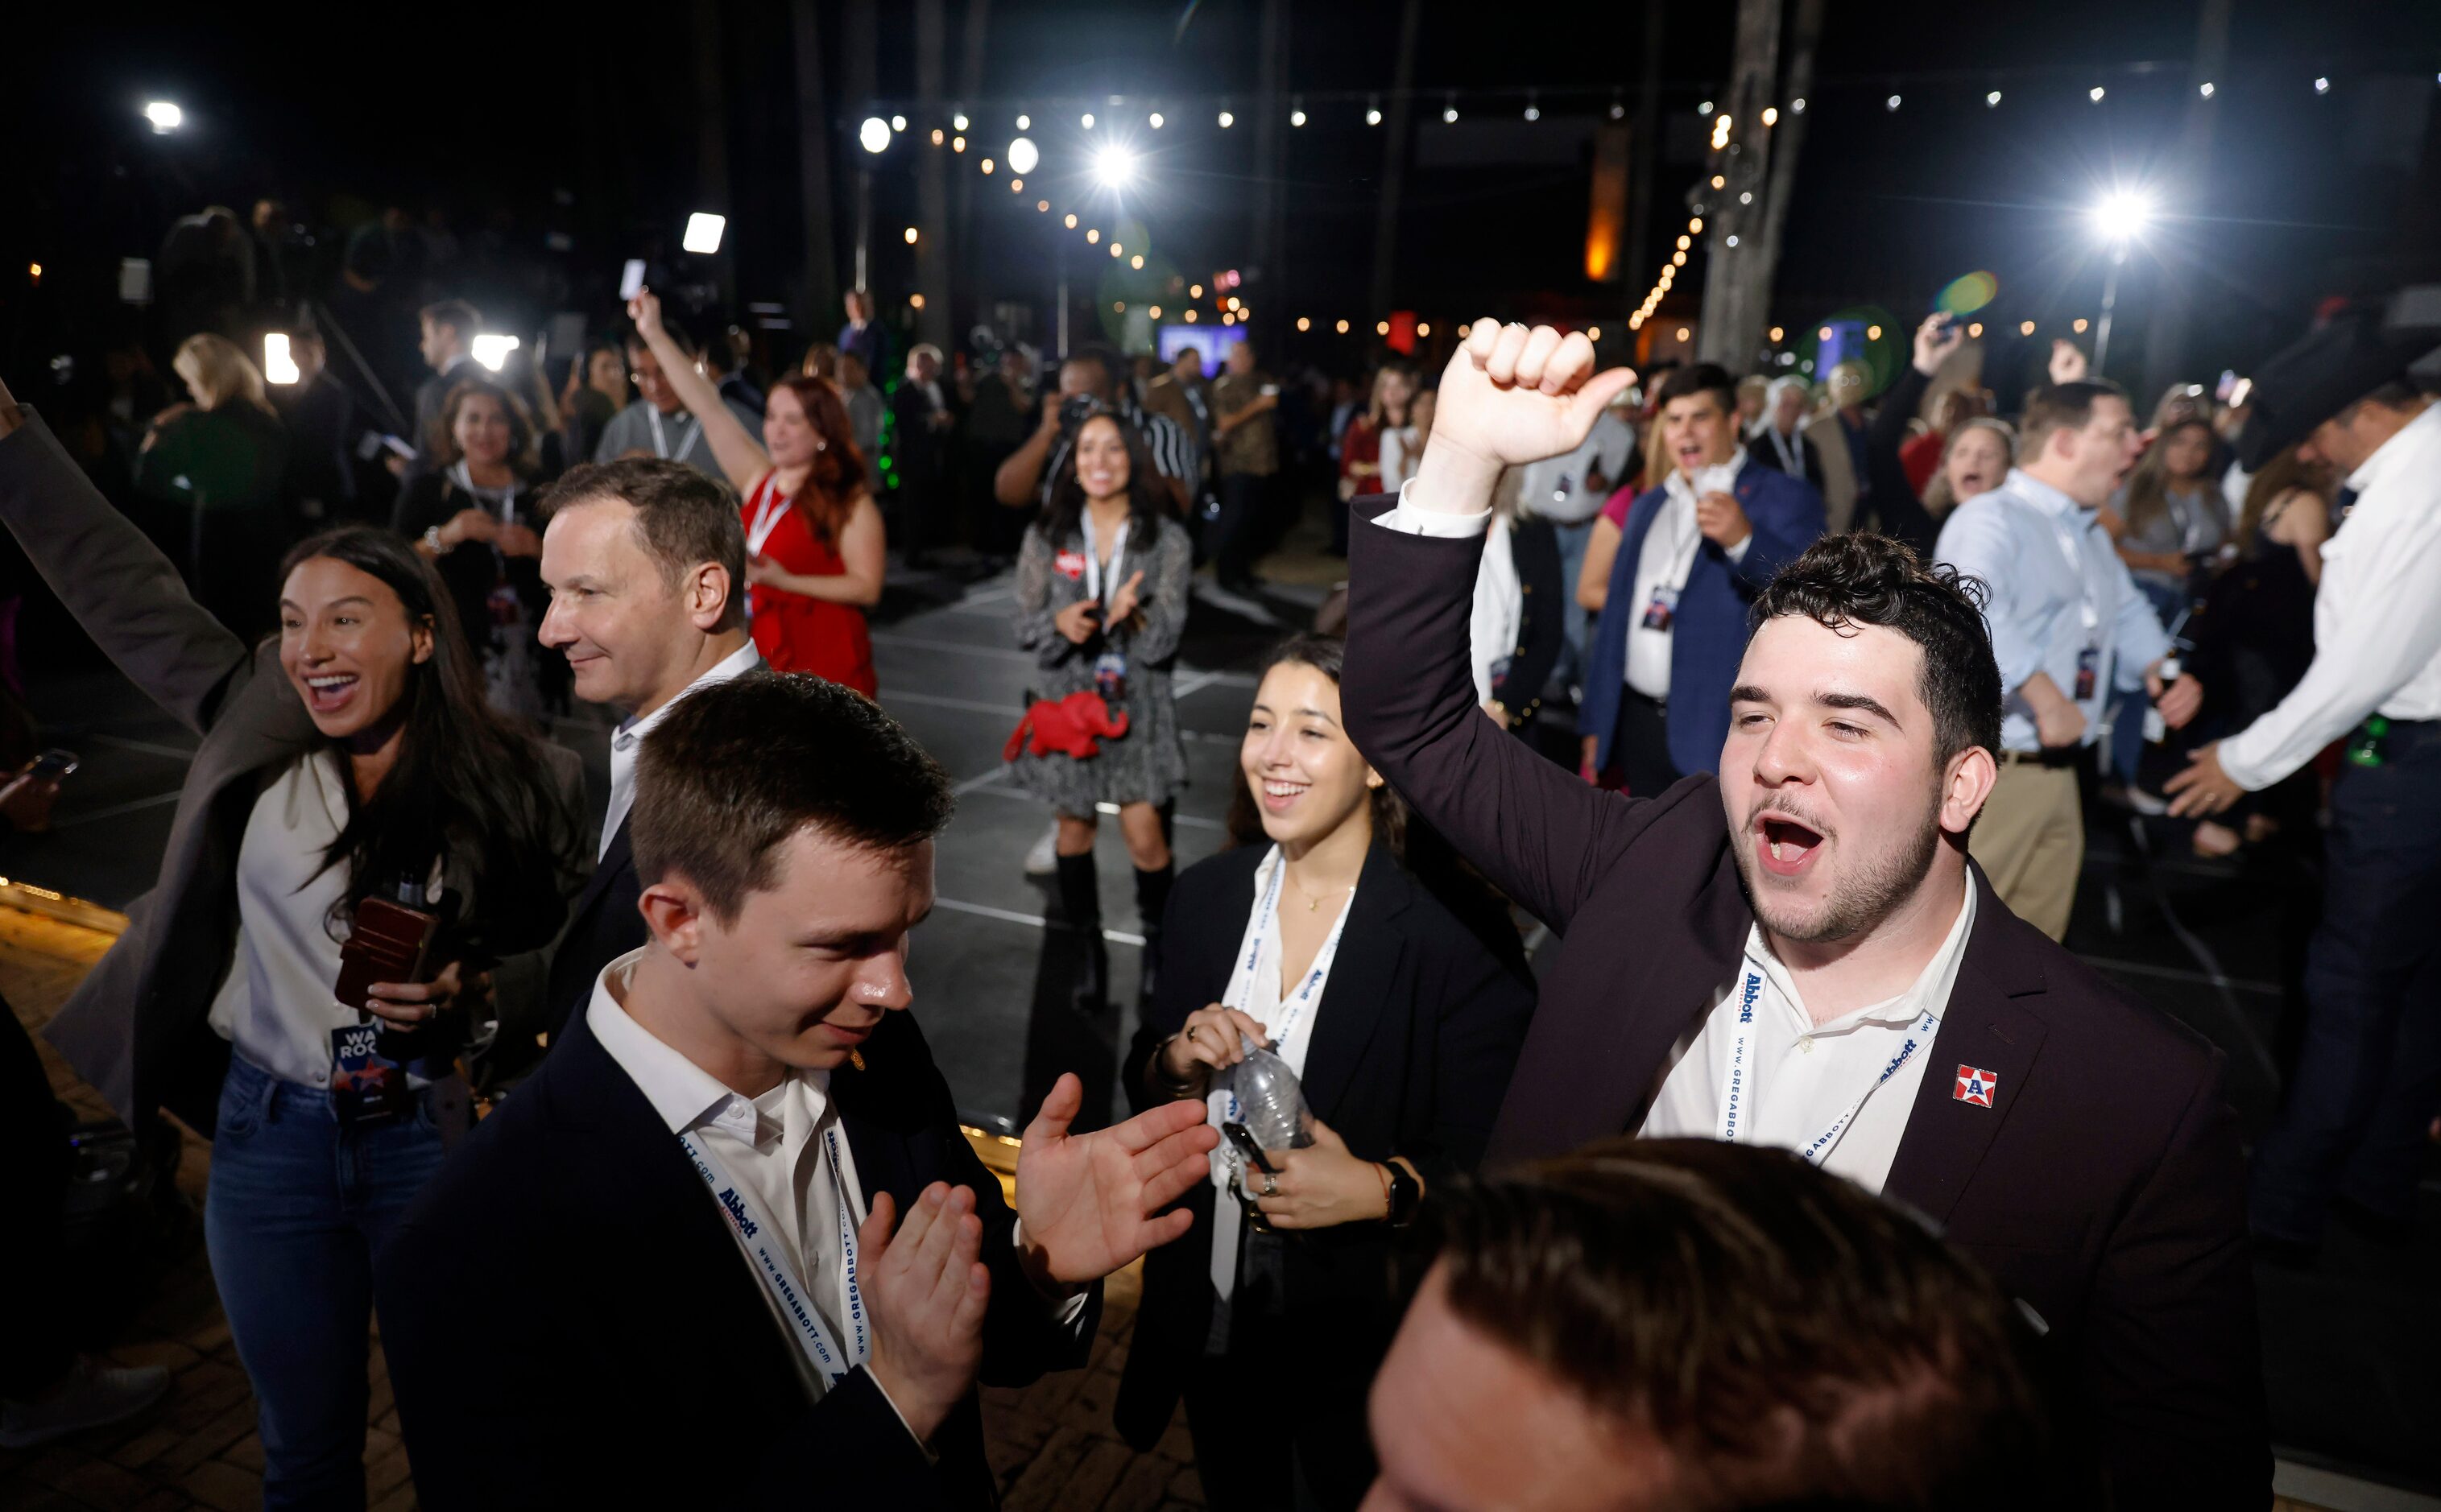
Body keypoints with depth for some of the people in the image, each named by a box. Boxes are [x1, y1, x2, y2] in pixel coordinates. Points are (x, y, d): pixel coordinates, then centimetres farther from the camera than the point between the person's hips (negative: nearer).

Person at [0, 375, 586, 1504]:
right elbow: (123, 588, 6)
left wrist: (477, 997, -22)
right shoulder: (253, 727, 0)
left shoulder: (520, 782, -10)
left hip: (440, 1139, -3)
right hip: (267, 1135, 3)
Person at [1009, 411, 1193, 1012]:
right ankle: (1089, 949, 27)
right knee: (1073, 829, 10)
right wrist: (1059, 623, -21)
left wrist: (1131, 616, -29)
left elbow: (1164, 641, -8)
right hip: (1065, 699, 2)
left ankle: (1157, 945, 18)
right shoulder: (1046, 537, 1)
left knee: (1144, 836, -6)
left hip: (1136, 704, -2)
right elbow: (1026, 628, 1)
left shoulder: (1166, 540, -3)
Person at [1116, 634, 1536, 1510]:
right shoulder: (1208, 895, -4)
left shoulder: (1453, 930, -20)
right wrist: (1178, 1062, -16)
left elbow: (1493, 1156, -16)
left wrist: (1378, 1189, -32)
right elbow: (1143, 1087, 5)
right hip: (1207, 1316, 5)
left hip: (1361, 1335, -4)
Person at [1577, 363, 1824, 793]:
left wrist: (1745, 539, -34)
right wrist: (1595, 720, 16)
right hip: (1637, 722, 6)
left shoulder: (1783, 498, -2)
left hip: (1723, 734, -6)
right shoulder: (1646, 506, 18)